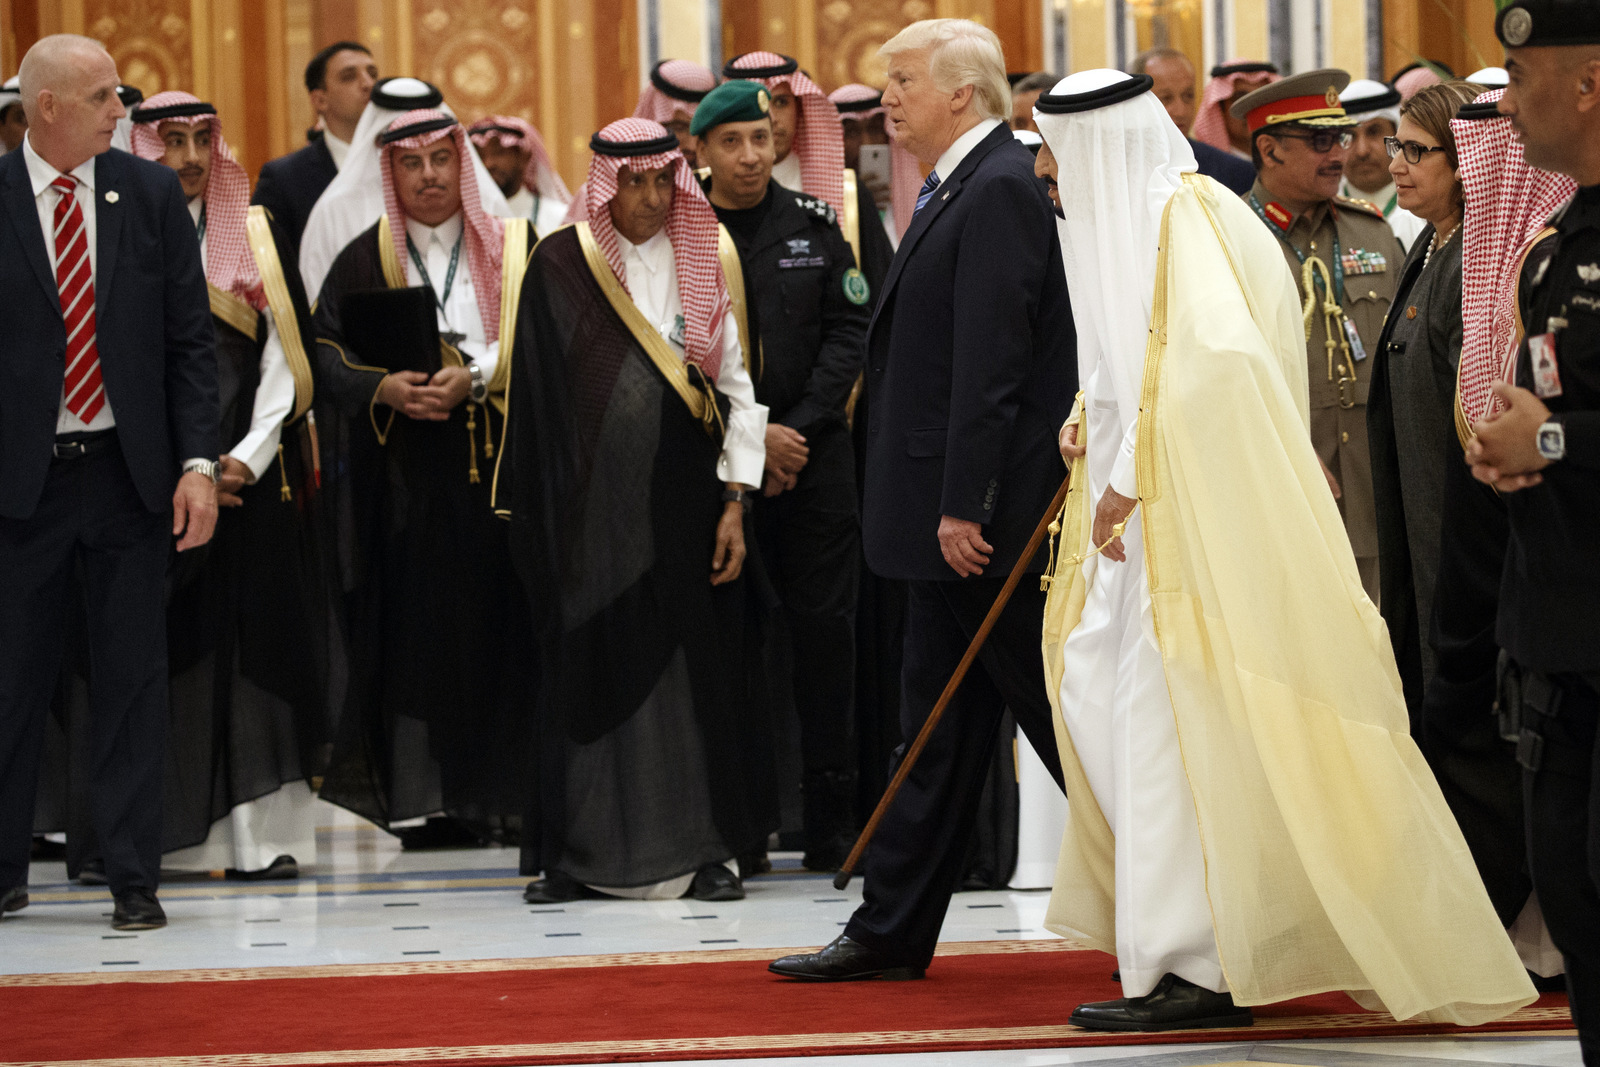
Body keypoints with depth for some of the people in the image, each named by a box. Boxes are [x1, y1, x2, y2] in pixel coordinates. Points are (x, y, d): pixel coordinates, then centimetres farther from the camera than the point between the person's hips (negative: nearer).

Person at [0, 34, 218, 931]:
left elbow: (191, 340, 4)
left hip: (129, 472, 2)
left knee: (133, 680, 4)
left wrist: (198, 462, -5)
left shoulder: (153, 194, 3)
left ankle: (135, 878, 9)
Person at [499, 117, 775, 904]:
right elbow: (538, 393, 3)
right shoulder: (559, 266, 2)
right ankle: (579, 851, 7)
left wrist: (736, 502, -2)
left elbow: (738, 385, 5)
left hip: (683, 496, 1)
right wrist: (536, 510, -1)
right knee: (590, 663, 1)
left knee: (695, 663, 0)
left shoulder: (708, 263, 6)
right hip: (592, 502, -1)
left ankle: (706, 846, 6)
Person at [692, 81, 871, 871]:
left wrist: (800, 429, -7)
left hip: (813, 454, 1)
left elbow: (849, 331, 4)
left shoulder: (815, 225, 6)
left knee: (825, 628, -1)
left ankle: (832, 820, 4)